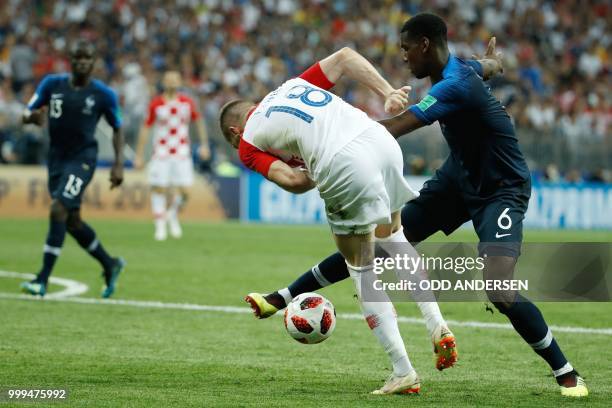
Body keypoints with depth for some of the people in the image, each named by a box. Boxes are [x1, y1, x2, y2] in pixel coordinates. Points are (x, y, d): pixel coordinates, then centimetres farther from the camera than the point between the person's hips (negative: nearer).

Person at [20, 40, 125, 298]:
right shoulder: (52, 84, 0)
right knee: (71, 220, 12)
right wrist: (32, 116, -23)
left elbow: (117, 129, 6)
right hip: (57, 157, 5)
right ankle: (110, 265, 33)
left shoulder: (103, 94, -5)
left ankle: (42, 280, -17)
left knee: (58, 211, -19)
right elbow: (26, 114, 1)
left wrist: (119, 164, -3)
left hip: (82, 158, -5)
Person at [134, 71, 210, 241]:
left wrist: (204, 144, 11)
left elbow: (199, 121, 17)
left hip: (182, 153, 1)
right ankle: (160, 225, 7)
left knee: (184, 189, -7)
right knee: (159, 188, -5)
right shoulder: (156, 104, -1)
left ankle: (173, 215, 21)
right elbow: (146, 128, 4)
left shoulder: (187, 102, 4)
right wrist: (139, 155, 3)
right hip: (161, 153, -1)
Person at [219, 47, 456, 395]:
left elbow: (293, 181, 1)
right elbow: (345, 56, 19)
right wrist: (388, 93, 12)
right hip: (383, 143, 6)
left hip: (344, 167, -5)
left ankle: (403, 371, 8)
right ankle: (438, 324, 17)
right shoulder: (294, 85, 31)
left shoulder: (247, 144, 17)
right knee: (393, 237, 31)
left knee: (362, 270, 11)